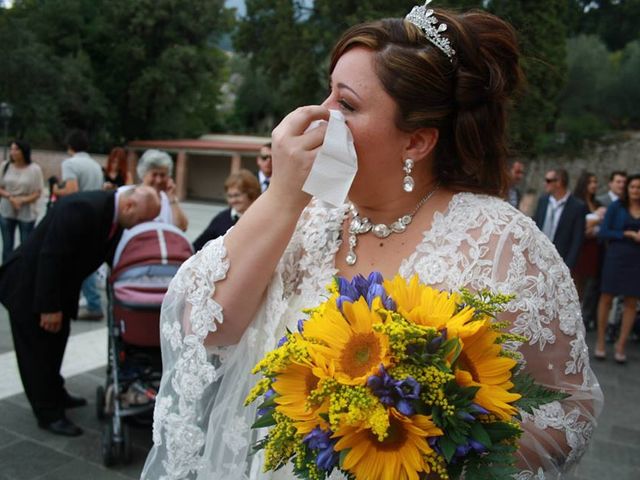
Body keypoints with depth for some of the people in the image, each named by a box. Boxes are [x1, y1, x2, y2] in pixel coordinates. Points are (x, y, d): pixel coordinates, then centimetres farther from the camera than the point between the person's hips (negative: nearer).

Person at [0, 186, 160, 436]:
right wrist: (49, 306, -26)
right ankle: (49, 413, 15)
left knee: (55, 342, 20)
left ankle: (55, 394, 38)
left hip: (56, 284, 8)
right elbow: (51, 257, -31)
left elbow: (113, 256, 4)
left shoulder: (114, 214, -5)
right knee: (38, 349, 3)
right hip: (29, 284, -8)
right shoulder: (82, 208, -32)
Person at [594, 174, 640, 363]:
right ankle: (600, 342, 11)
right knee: (607, 298, 1)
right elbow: (603, 232, -5)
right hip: (616, 257, -3)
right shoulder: (616, 206, 0)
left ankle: (621, 345, 11)